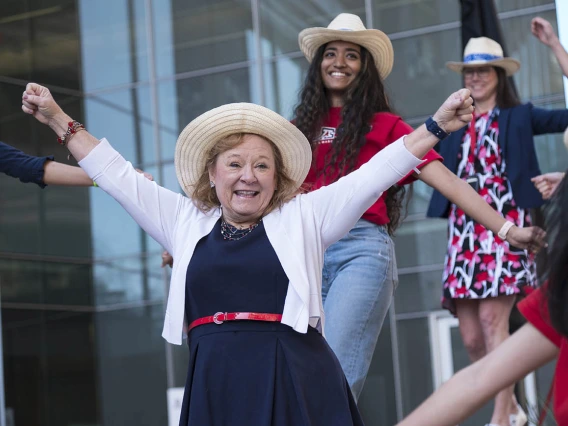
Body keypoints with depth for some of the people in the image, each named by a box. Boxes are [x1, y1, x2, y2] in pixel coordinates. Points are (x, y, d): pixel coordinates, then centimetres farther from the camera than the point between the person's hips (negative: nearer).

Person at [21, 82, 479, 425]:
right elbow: (119, 176, 20)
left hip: (297, 382, -2)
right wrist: (59, 119, 22)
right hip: (214, 383, 2)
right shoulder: (186, 221, 15)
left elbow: (372, 176, 4)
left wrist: (436, 127, -3)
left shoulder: (303, 217, 8)